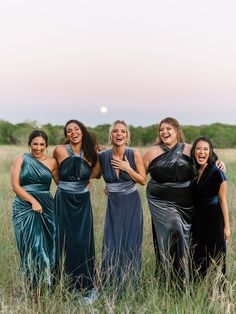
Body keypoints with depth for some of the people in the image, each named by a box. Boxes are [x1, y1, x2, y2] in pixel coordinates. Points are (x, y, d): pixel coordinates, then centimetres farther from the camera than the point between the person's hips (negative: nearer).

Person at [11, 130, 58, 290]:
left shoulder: (52, 162, 7)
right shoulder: (20, 159, 2)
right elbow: (15, 185, -4)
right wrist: (33, 201, -11)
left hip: (46, 206, 2)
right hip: (24, 207, -2)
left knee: (47, 244, 0)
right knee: (31, 245, -2)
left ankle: (46, 282, 13)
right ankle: (33, 285, 9)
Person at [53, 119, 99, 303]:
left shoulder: (90, 154, 2)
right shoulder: (60, 150, -6)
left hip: (83, 202, 2)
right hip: (64, 201, -1)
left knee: (84, 241, -2)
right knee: (66, 241, 3)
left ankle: (88, 287, 8)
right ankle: (68, 286, 16)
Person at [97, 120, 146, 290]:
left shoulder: (134, 154, -9)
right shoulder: (103, 156, -5)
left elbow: (143, 180, -4)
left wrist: (128, 168, -16)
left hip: (132, 204, -1)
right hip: (114, 204, 1)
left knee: (131, 243, 2)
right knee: (111, 244, 0)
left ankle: (131, 283, 18)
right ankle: (111, 285, 15)